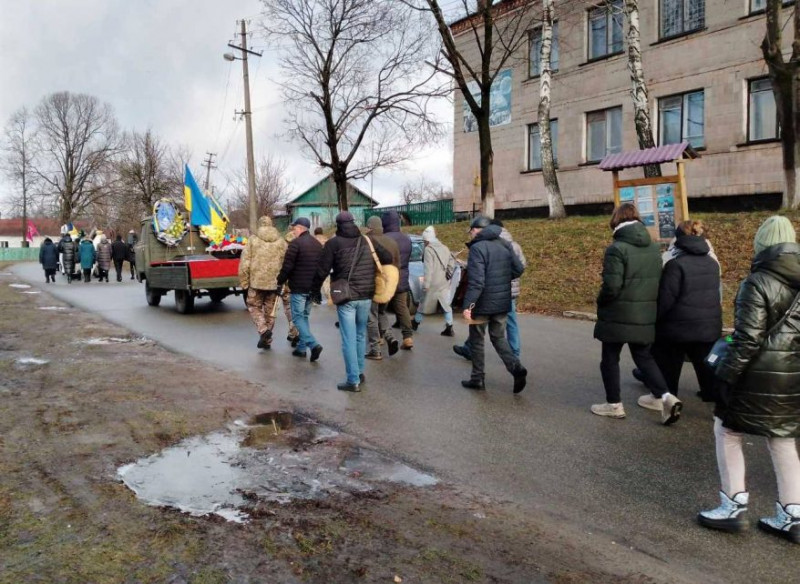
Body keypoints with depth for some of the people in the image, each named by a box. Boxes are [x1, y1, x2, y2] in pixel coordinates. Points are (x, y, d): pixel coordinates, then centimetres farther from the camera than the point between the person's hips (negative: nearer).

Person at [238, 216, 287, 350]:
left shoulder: (253, 239, -3)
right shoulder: (280, 241, 3)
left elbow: (244, 262, -6)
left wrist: (244, 281, 3)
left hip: (256, 281, -2)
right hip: (274, 282, 3)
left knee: (254, 306, 13)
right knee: (270, 310, 13)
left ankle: (263, 330, -10)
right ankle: (267, 340, 19)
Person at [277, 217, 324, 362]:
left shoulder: (295, 243, -12)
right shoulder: (317, 244, 13)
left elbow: (287, 266, -15)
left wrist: (280, 282, -1)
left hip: (298, 288, -7)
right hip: (312, 288, 7)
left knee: (297, 318, -1)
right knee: (304, 317, 16)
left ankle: (313, 344, -16)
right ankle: (301, 348, 17)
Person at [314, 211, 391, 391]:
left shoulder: (333, 243, -5)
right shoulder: (367, 241, 7)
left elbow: (322, 270, -6)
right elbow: (388, 258, 8)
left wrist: (315, 289, 9)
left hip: (346, 297, -4)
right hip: (366, 296, 4)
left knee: (349, 339, -1)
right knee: (360, 335, 19)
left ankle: (353, 380, 0)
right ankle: (359, 372, 27)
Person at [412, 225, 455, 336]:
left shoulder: (428, 250, -13)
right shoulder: (444, 248, 11)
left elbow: (428, 269, -20)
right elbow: (452, 263, 14)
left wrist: (426, 284, -20)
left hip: (433, 283, -6)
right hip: (444, 283, 6)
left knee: (424, 304, 10)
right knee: (446, 305, 6)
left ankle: (415, 323, 26)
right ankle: (449, 328, 1)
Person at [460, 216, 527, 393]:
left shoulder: (477, 248, -16)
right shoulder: (504, 245, 8)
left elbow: (476, 280, -24)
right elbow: (518, 269, 10)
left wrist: (468, 304, -22)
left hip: (483, 303, -7)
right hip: (502, 302, 7)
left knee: (477, 340, 10)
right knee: (499, 338, 17)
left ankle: (477, 378, 17)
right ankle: (516, 368, -3)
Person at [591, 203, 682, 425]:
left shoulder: (616, 249, -17)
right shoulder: (654, 248, 6)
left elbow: (611, 287, -22)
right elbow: (659, 281, 11)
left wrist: (600, 302, -3)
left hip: (617, 316, -6)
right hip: (646, 316, 6)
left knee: (610, 359, 10)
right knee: (643, 357, 18)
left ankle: (614, 404, 19)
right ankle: (666, 397, 3)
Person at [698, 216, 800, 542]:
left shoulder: (758, 283, -14)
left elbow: (748, 338, -18)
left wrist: (726, 375, -13)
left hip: (761, 375, -7)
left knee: (727, 431, 9)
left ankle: (734, 506, 11)